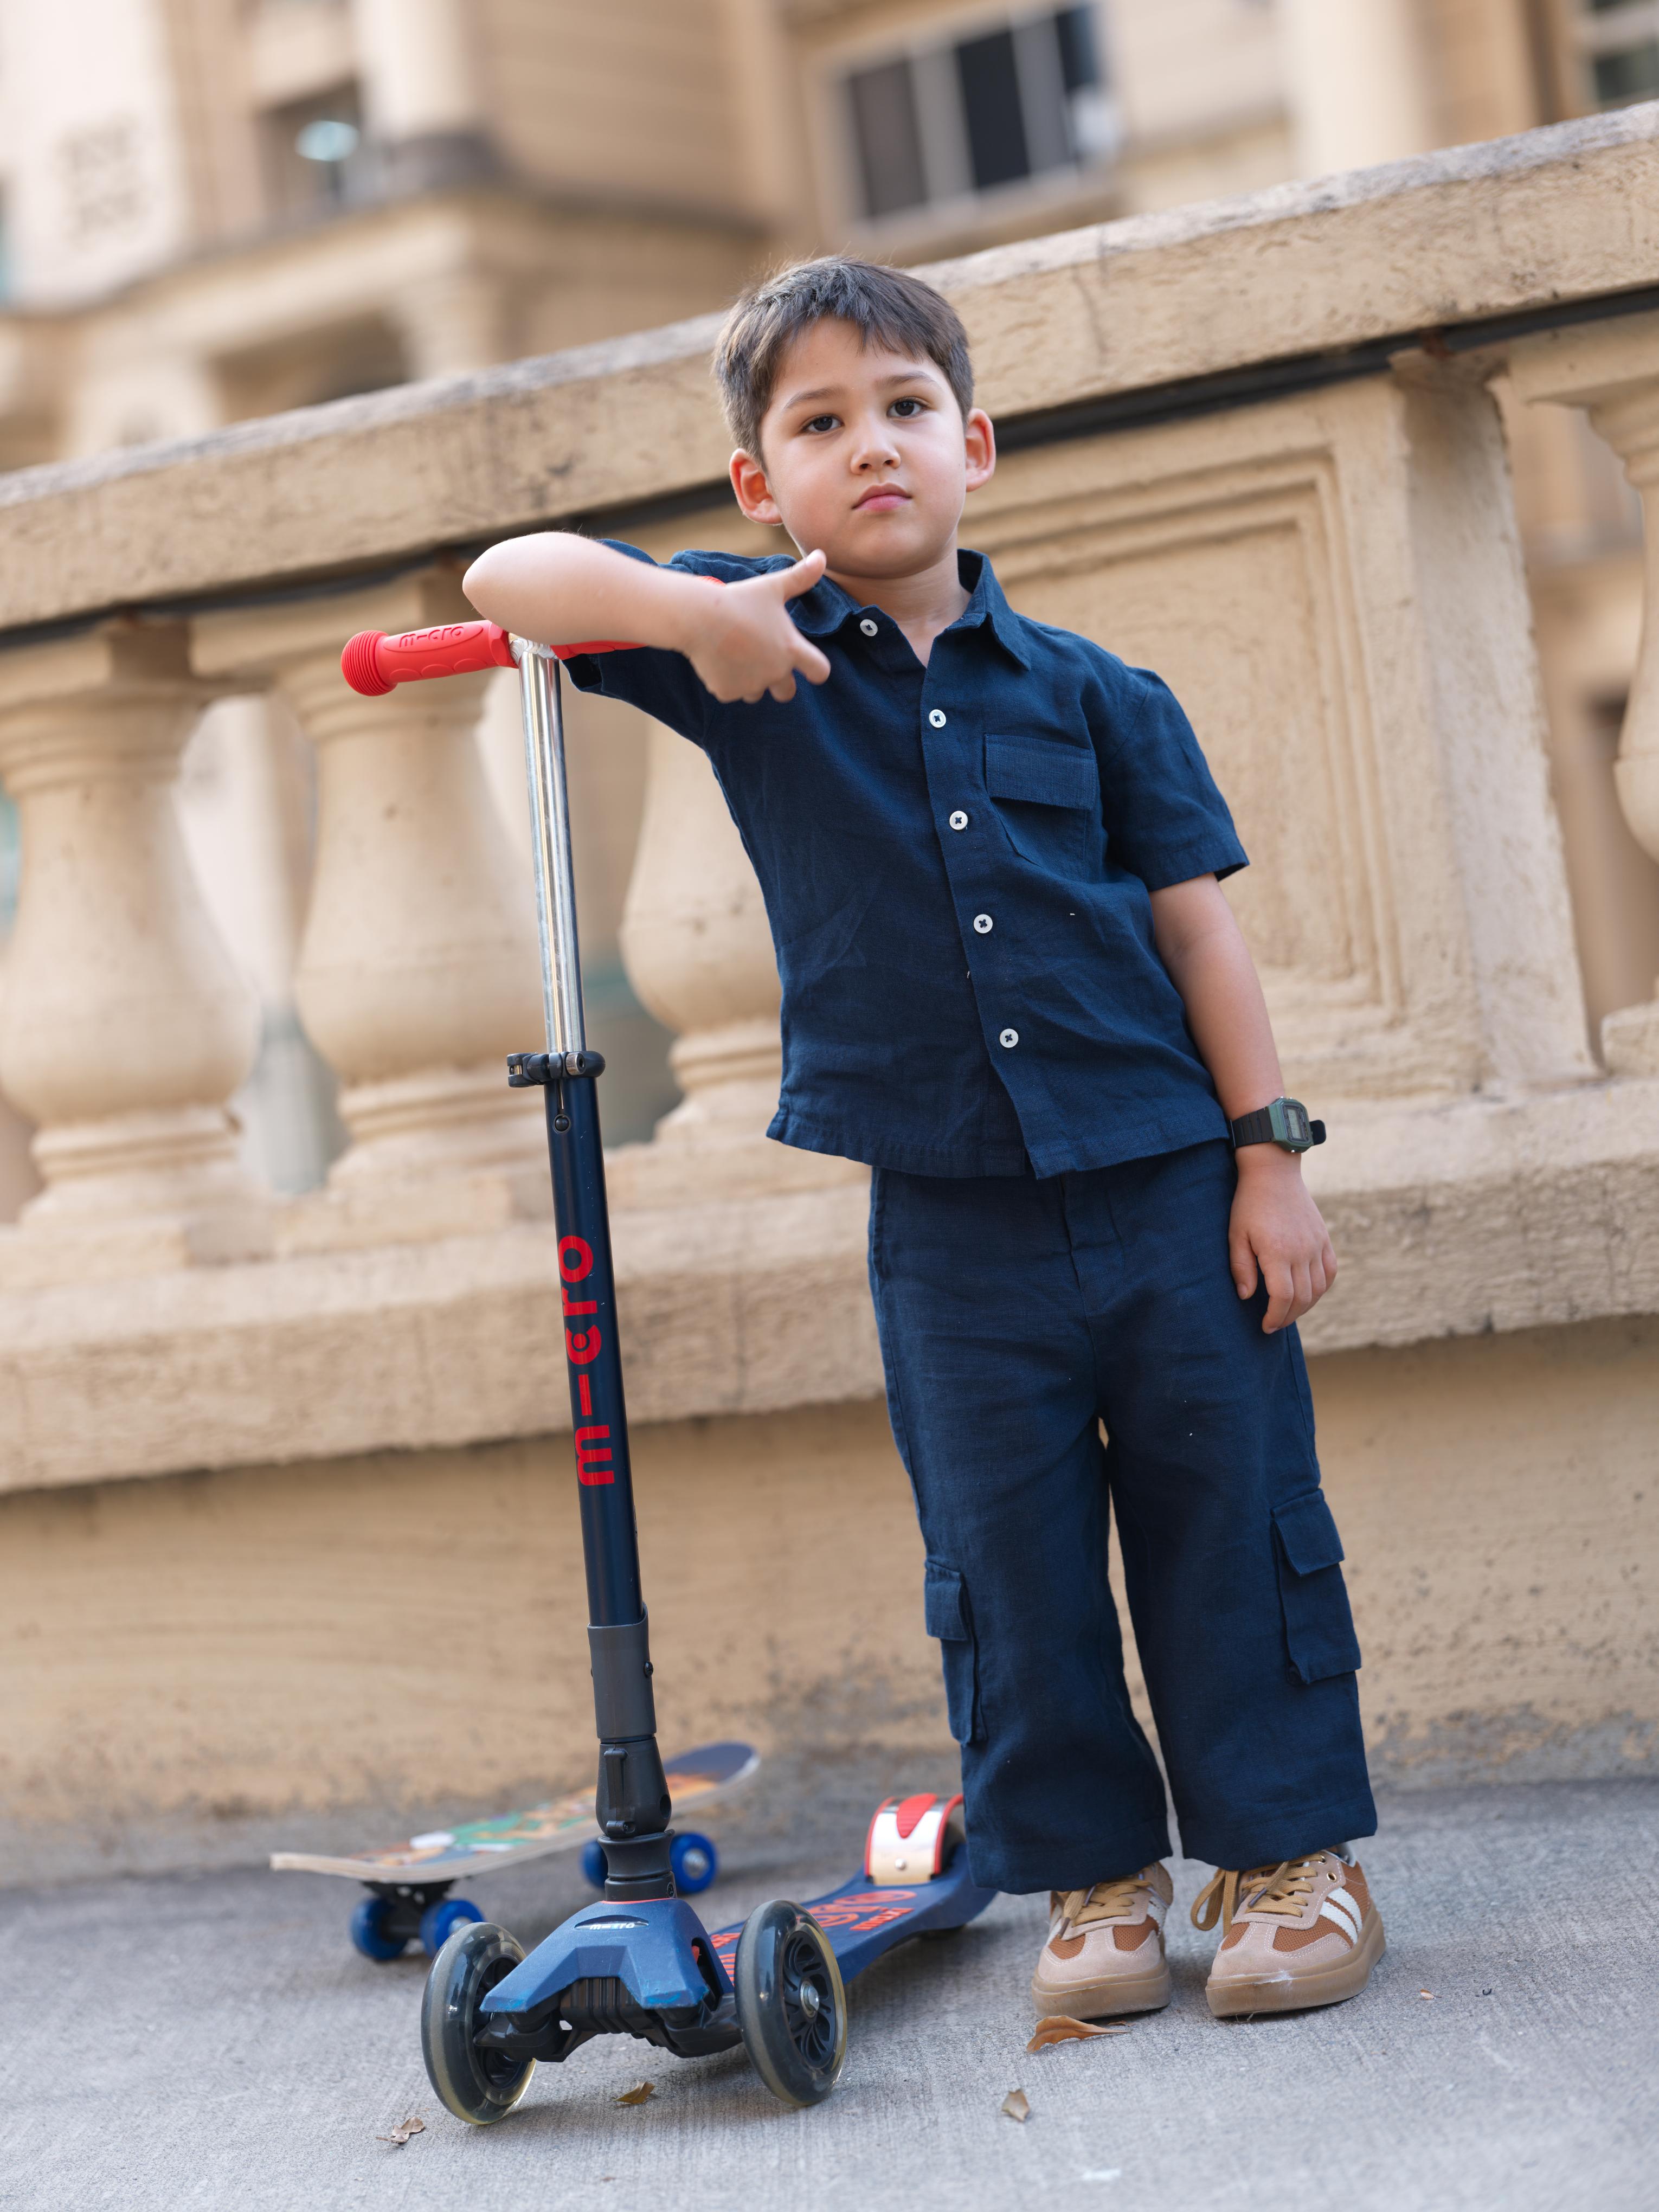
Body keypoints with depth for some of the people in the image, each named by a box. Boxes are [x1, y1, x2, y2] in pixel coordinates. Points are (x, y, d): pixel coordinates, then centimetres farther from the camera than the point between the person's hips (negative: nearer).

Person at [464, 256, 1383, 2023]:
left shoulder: (1091, 690, 4)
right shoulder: (758, 650, 2)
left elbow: (1195, 920, 5)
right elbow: (505, 580, -4)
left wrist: (1268, 1151, 0)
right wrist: (698, 612, -21)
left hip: (1163, 1179, 0)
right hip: (946, 1212, 0)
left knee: (1231, 1523, 4)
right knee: (1008, 1560, 5)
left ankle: (1291, 1851, 18)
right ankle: (1095, 1875, 20)